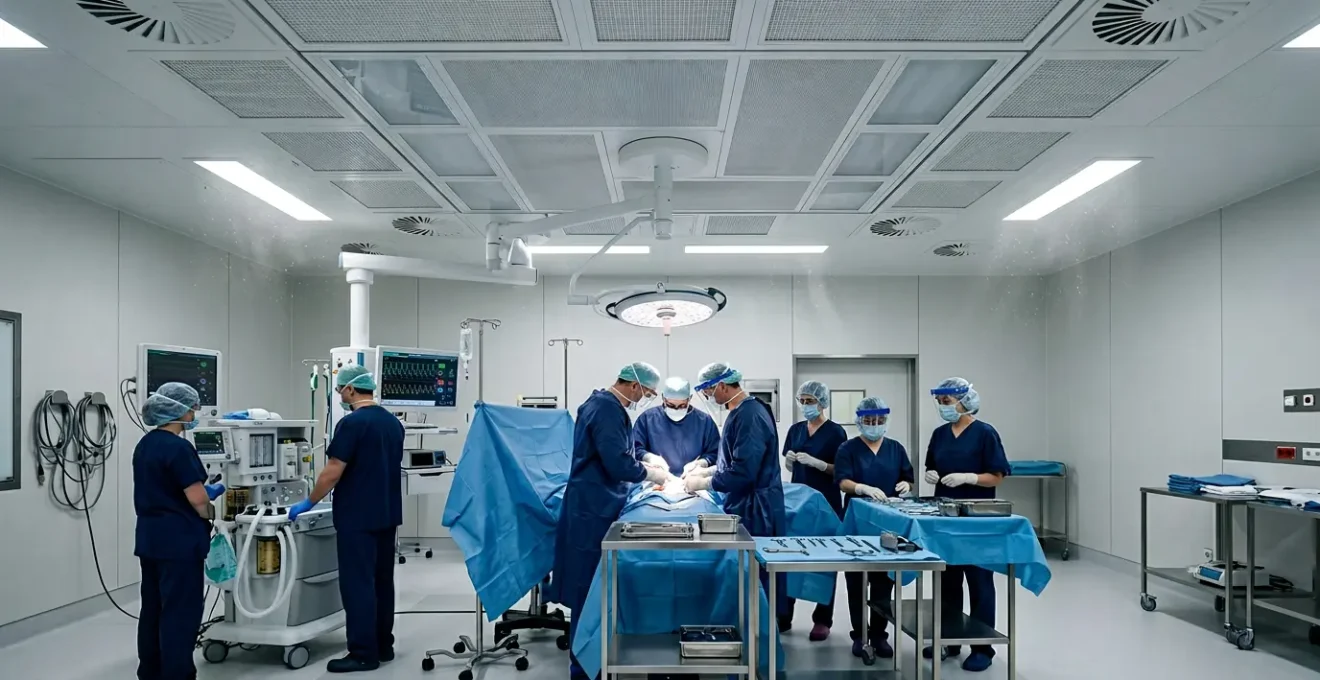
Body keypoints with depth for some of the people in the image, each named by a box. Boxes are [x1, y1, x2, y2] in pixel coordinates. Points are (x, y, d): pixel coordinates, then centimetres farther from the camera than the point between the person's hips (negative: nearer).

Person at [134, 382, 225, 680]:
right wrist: (210, 515, -1)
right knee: (181, 611, -2)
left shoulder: (145, 444, 11)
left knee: (153, 607, 16)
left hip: (149, 536, 10)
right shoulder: (178, 448, -18)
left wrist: (206, 491, 18)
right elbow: (197, 499, -21)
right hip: (178, 540, -9)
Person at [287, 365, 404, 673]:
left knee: (358, 584, -2)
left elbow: (333, 472, -16)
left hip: (357, 518, -8)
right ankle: (383, 646, 20)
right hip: (387, 514, 8)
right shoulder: (394, 422, 10)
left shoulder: (352, 423, -15)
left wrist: (308, 503, -4)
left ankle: (363, 654, 1)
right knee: (382, 581, 13)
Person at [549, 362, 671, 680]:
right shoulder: (608, 410, -19)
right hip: (595, 508, -10)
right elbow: (618, 464, -25)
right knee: (590, 587, -2)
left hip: (594, 504, 10)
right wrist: (652, 474, -9)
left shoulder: (600, 402, 14)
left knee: (591, 585, 17)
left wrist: (645, 462, 12)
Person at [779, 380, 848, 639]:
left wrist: (814, 462, -20)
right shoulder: (796, 430, 9)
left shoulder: (835, 432, -6)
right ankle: (783, 616, 14)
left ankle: (822, 620, 13)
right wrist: (789, 459, -7)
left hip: (826, 503, -4)